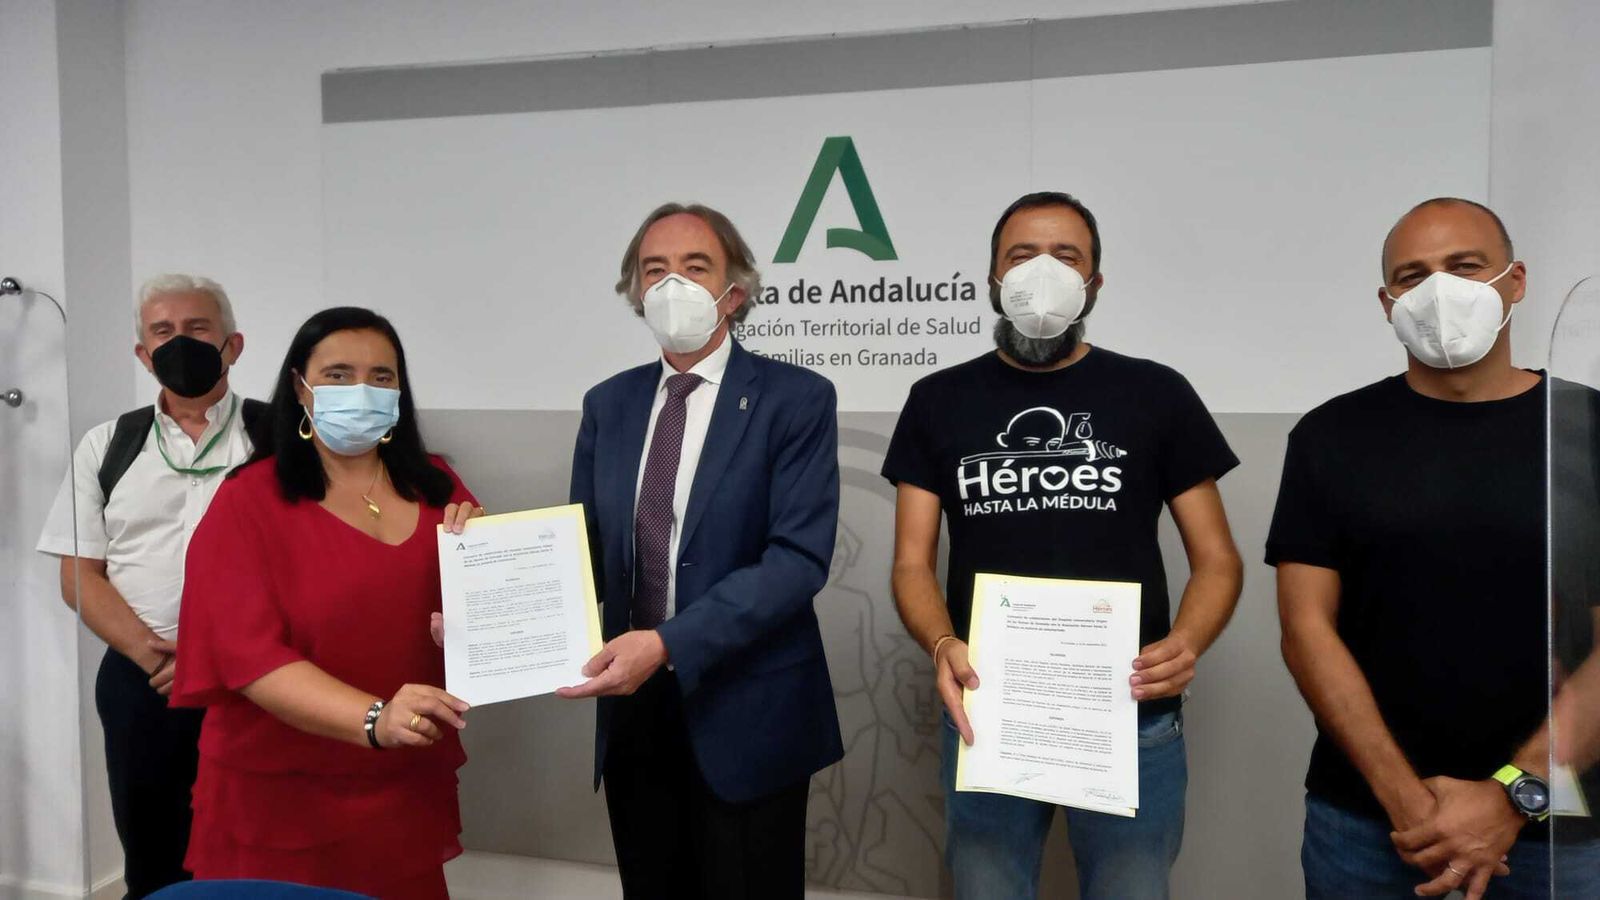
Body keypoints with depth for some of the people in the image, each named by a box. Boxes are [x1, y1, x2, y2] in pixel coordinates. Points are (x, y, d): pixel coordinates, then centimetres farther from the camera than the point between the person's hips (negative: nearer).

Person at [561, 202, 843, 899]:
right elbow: (588, 552, 6)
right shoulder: (608, 404, 7)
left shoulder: (796, 399, -9)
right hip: (632, 709, 5)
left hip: (746, 715, -4)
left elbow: (798, 558, -18)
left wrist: (667, 643, -27)